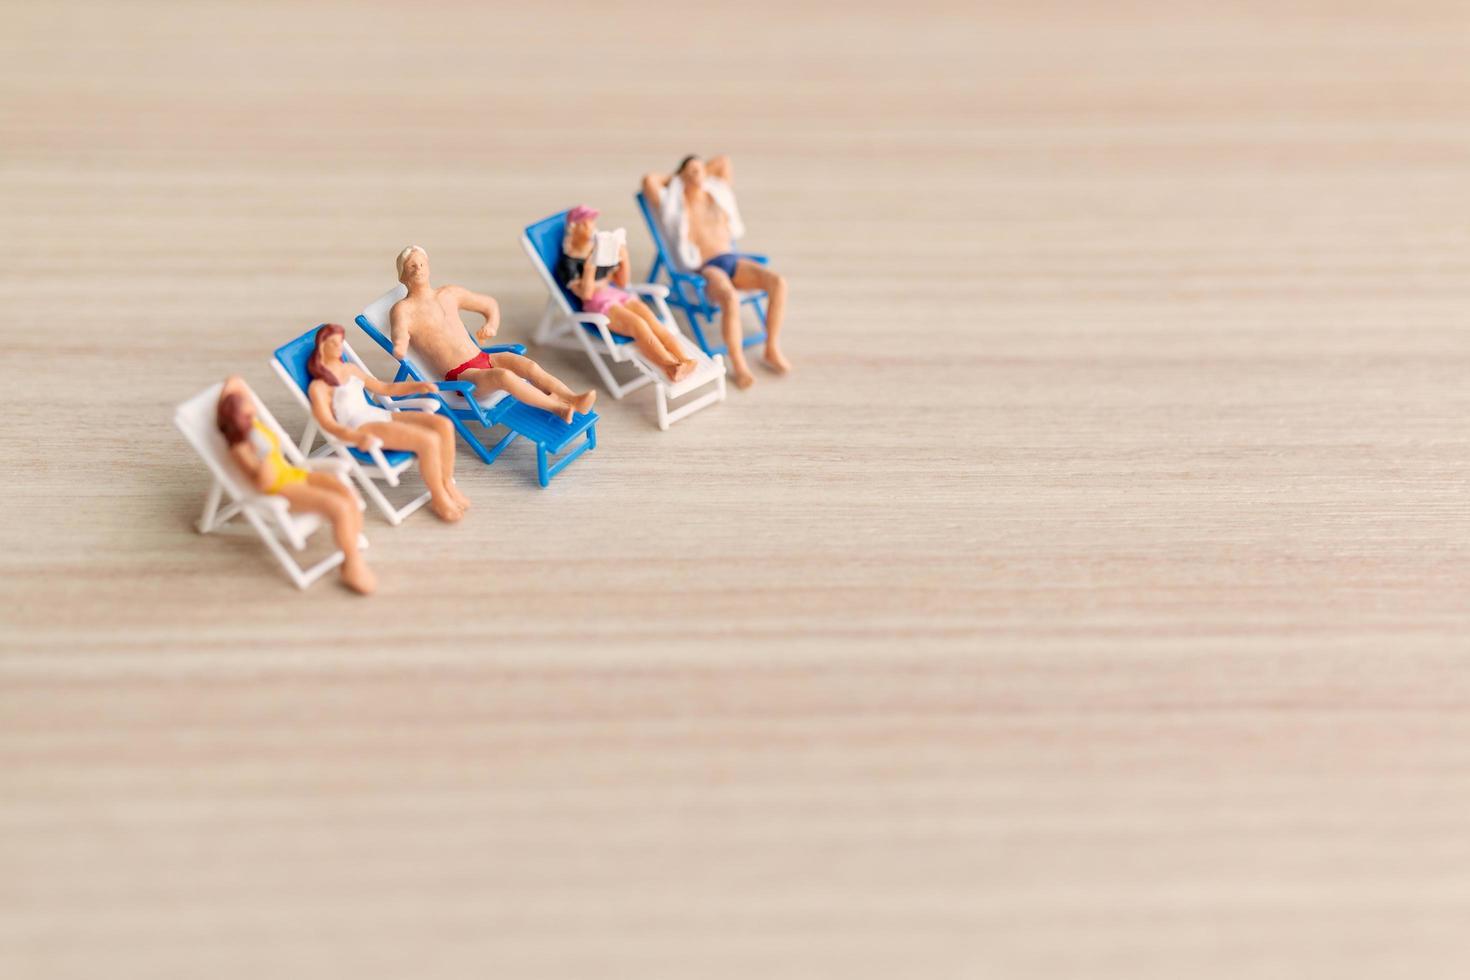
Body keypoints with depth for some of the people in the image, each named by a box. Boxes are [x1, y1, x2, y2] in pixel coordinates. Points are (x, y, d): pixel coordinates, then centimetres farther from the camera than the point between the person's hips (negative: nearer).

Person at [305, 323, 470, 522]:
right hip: (361, 428, -8)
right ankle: (439, 499, -11)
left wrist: (417, 386, 14)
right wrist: (356, 437, -34)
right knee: (429, 440, -28)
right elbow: (328, 424, -14)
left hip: (381, 415, 8)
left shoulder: (350, 369, 22)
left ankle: (447, 484, -4)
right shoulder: (318, 386, -1)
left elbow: (384, 388, 29)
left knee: (444, 424, -14)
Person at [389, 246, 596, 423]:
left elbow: (490, 304, 28)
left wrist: (491, 326, 7)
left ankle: (575, 400, -39)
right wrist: (398, 349, -44)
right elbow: (400, 337, -20)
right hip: (459, 376, -6)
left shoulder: (450, 293, 16)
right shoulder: (402, 309, -1)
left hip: (484, 359, 6)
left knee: (530, 366, -24)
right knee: (504, 375, -35)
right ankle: (557, 407, -31)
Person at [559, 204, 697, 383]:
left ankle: (683, 362, -47)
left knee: (653, 321, -26)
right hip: (598, 304, -5)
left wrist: (624, 260, 5)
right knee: (637, 324, -33)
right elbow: (585, 294, -9)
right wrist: (589, 268, -21)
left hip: (619, 295, 5)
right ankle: (670, 367, -53)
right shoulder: (568, 261, 2)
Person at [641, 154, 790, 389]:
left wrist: (702, 175, 32)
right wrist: (674, 178, 13)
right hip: (704, 270, -5)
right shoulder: (673, 204, 8)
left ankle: (772, 351, -13)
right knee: (730, 298, -39)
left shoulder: (717, 195, 21)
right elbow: (649, 180, -4)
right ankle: (739, 366, -26)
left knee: (778, 282, -24)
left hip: (734, 260, 5)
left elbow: (724, 162, 32)